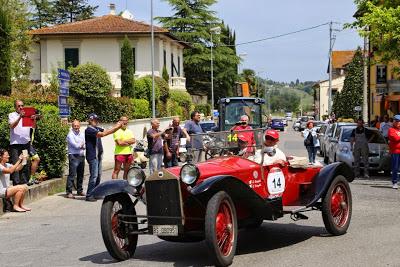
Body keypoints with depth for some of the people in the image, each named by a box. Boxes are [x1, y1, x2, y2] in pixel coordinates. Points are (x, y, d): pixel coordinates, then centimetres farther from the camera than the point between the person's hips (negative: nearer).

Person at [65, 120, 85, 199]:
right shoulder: (70, 135, -5)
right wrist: (82, 145, 4)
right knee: (72, 174, -10)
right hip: (73, 156, -6)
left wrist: (79, 145, -9)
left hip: (81, 156, 7)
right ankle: (69, 192, -9)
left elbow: (84, 146, 9)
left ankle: (79, 190, 22)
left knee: (80, 174, 11)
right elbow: (76, 145, -13)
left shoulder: (82, 134, 15)